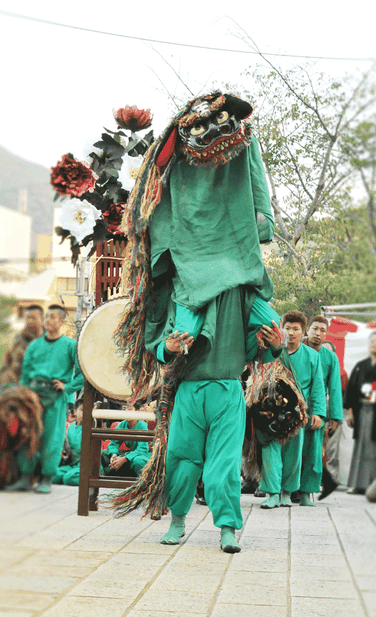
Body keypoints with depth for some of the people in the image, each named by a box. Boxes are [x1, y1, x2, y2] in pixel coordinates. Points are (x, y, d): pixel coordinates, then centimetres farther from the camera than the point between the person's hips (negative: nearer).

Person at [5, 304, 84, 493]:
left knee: (51, 437, -4)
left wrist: (68, 387, -7)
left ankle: (46, 480, 4)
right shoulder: (35, 345, 16)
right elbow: (25, 372, 18)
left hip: (55, 396, -4)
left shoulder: (70, 345, 4)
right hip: (33, 392, 4)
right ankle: (25, 478, 6)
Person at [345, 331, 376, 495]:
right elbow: (351, 389, 11)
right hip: (362, 411, 3)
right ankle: (359, 483, 6)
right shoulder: (360, 366, 14)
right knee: (361, 446, 3)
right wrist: (350, 411, 5)